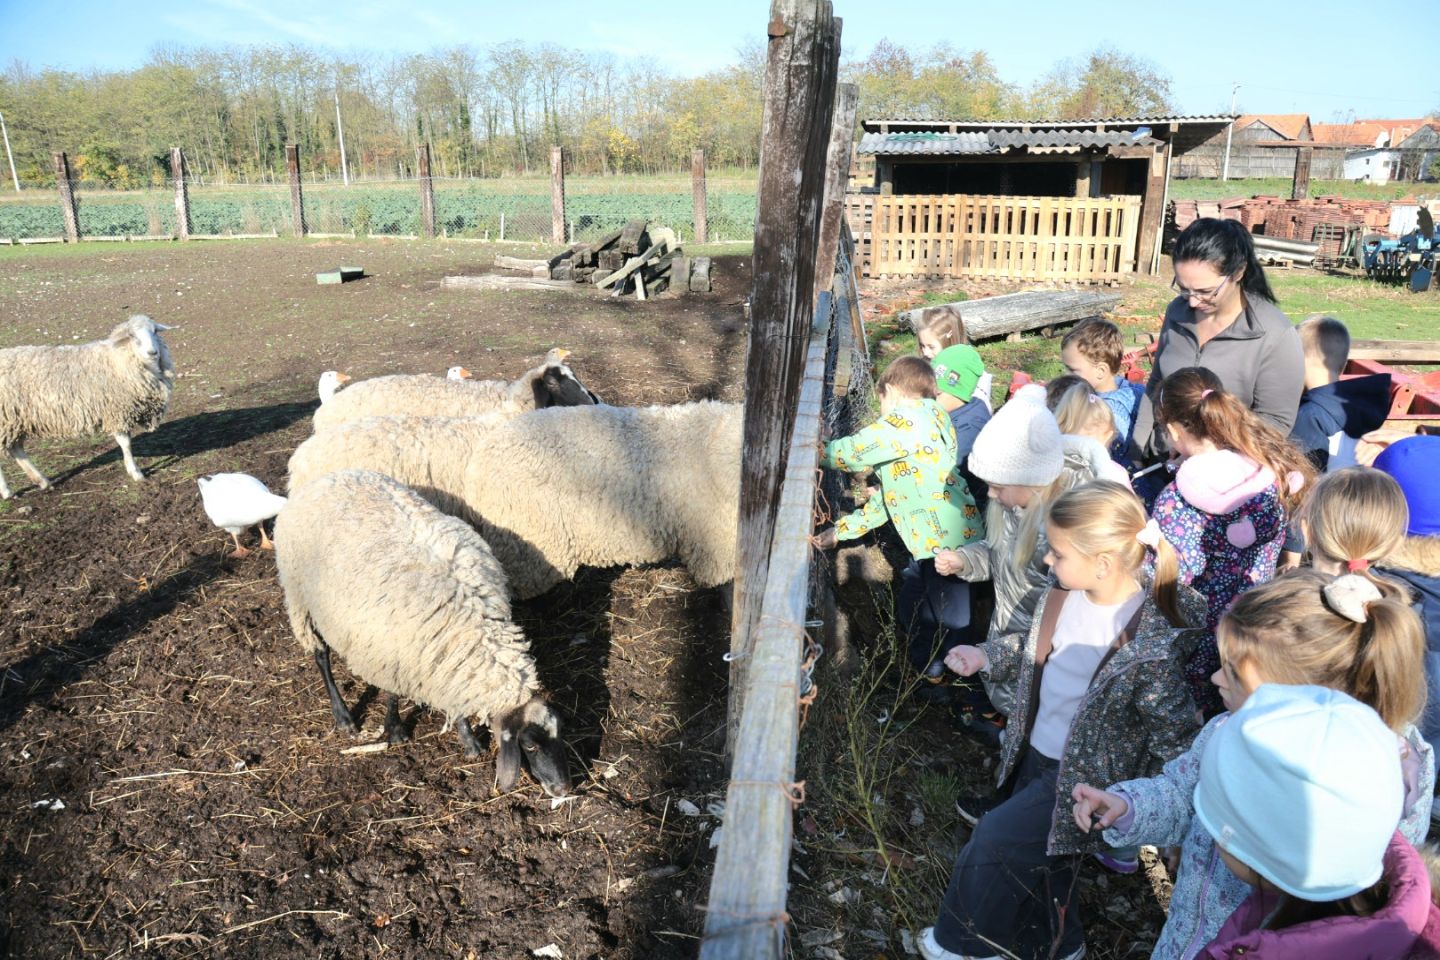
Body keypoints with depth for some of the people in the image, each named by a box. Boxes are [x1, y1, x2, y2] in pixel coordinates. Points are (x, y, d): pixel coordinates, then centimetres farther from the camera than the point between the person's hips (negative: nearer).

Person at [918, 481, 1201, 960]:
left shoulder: (1153, 645, -33)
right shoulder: (1064, 592, -12)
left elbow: (1175, 741, -22)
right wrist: (985, 655, 0)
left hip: (1084, 776, -7)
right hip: (1035, 754, 7)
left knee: (996, 840, -4)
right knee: (1037, 852, 23)